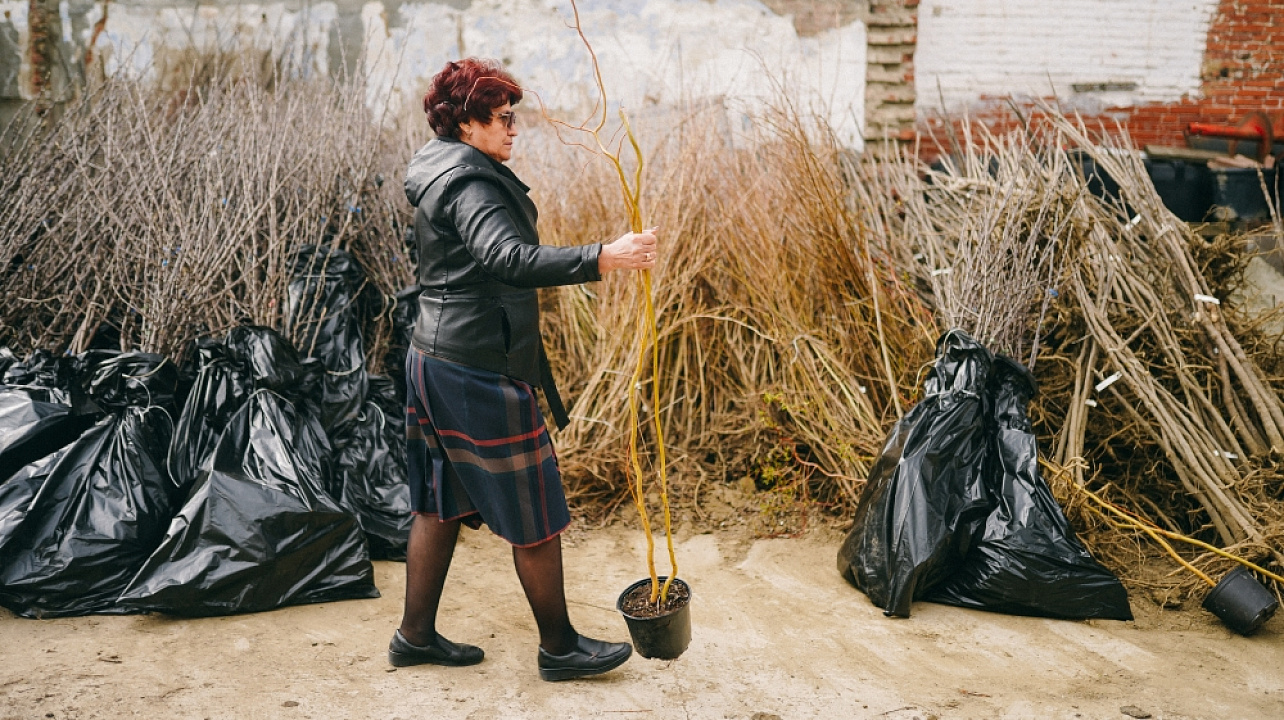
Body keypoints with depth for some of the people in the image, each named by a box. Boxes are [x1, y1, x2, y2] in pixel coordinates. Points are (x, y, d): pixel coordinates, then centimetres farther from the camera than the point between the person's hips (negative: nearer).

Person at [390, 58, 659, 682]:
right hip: (481, 372, -10)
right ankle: (559, 647, 17)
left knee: (441, 503, 17)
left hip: (434, 357, 10)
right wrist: (602, 258, -43)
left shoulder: (439, 175, 14)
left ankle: (416, 635, 28)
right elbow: (508, 259, -36)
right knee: (534, 513, 3)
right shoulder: (469, 183, -19)